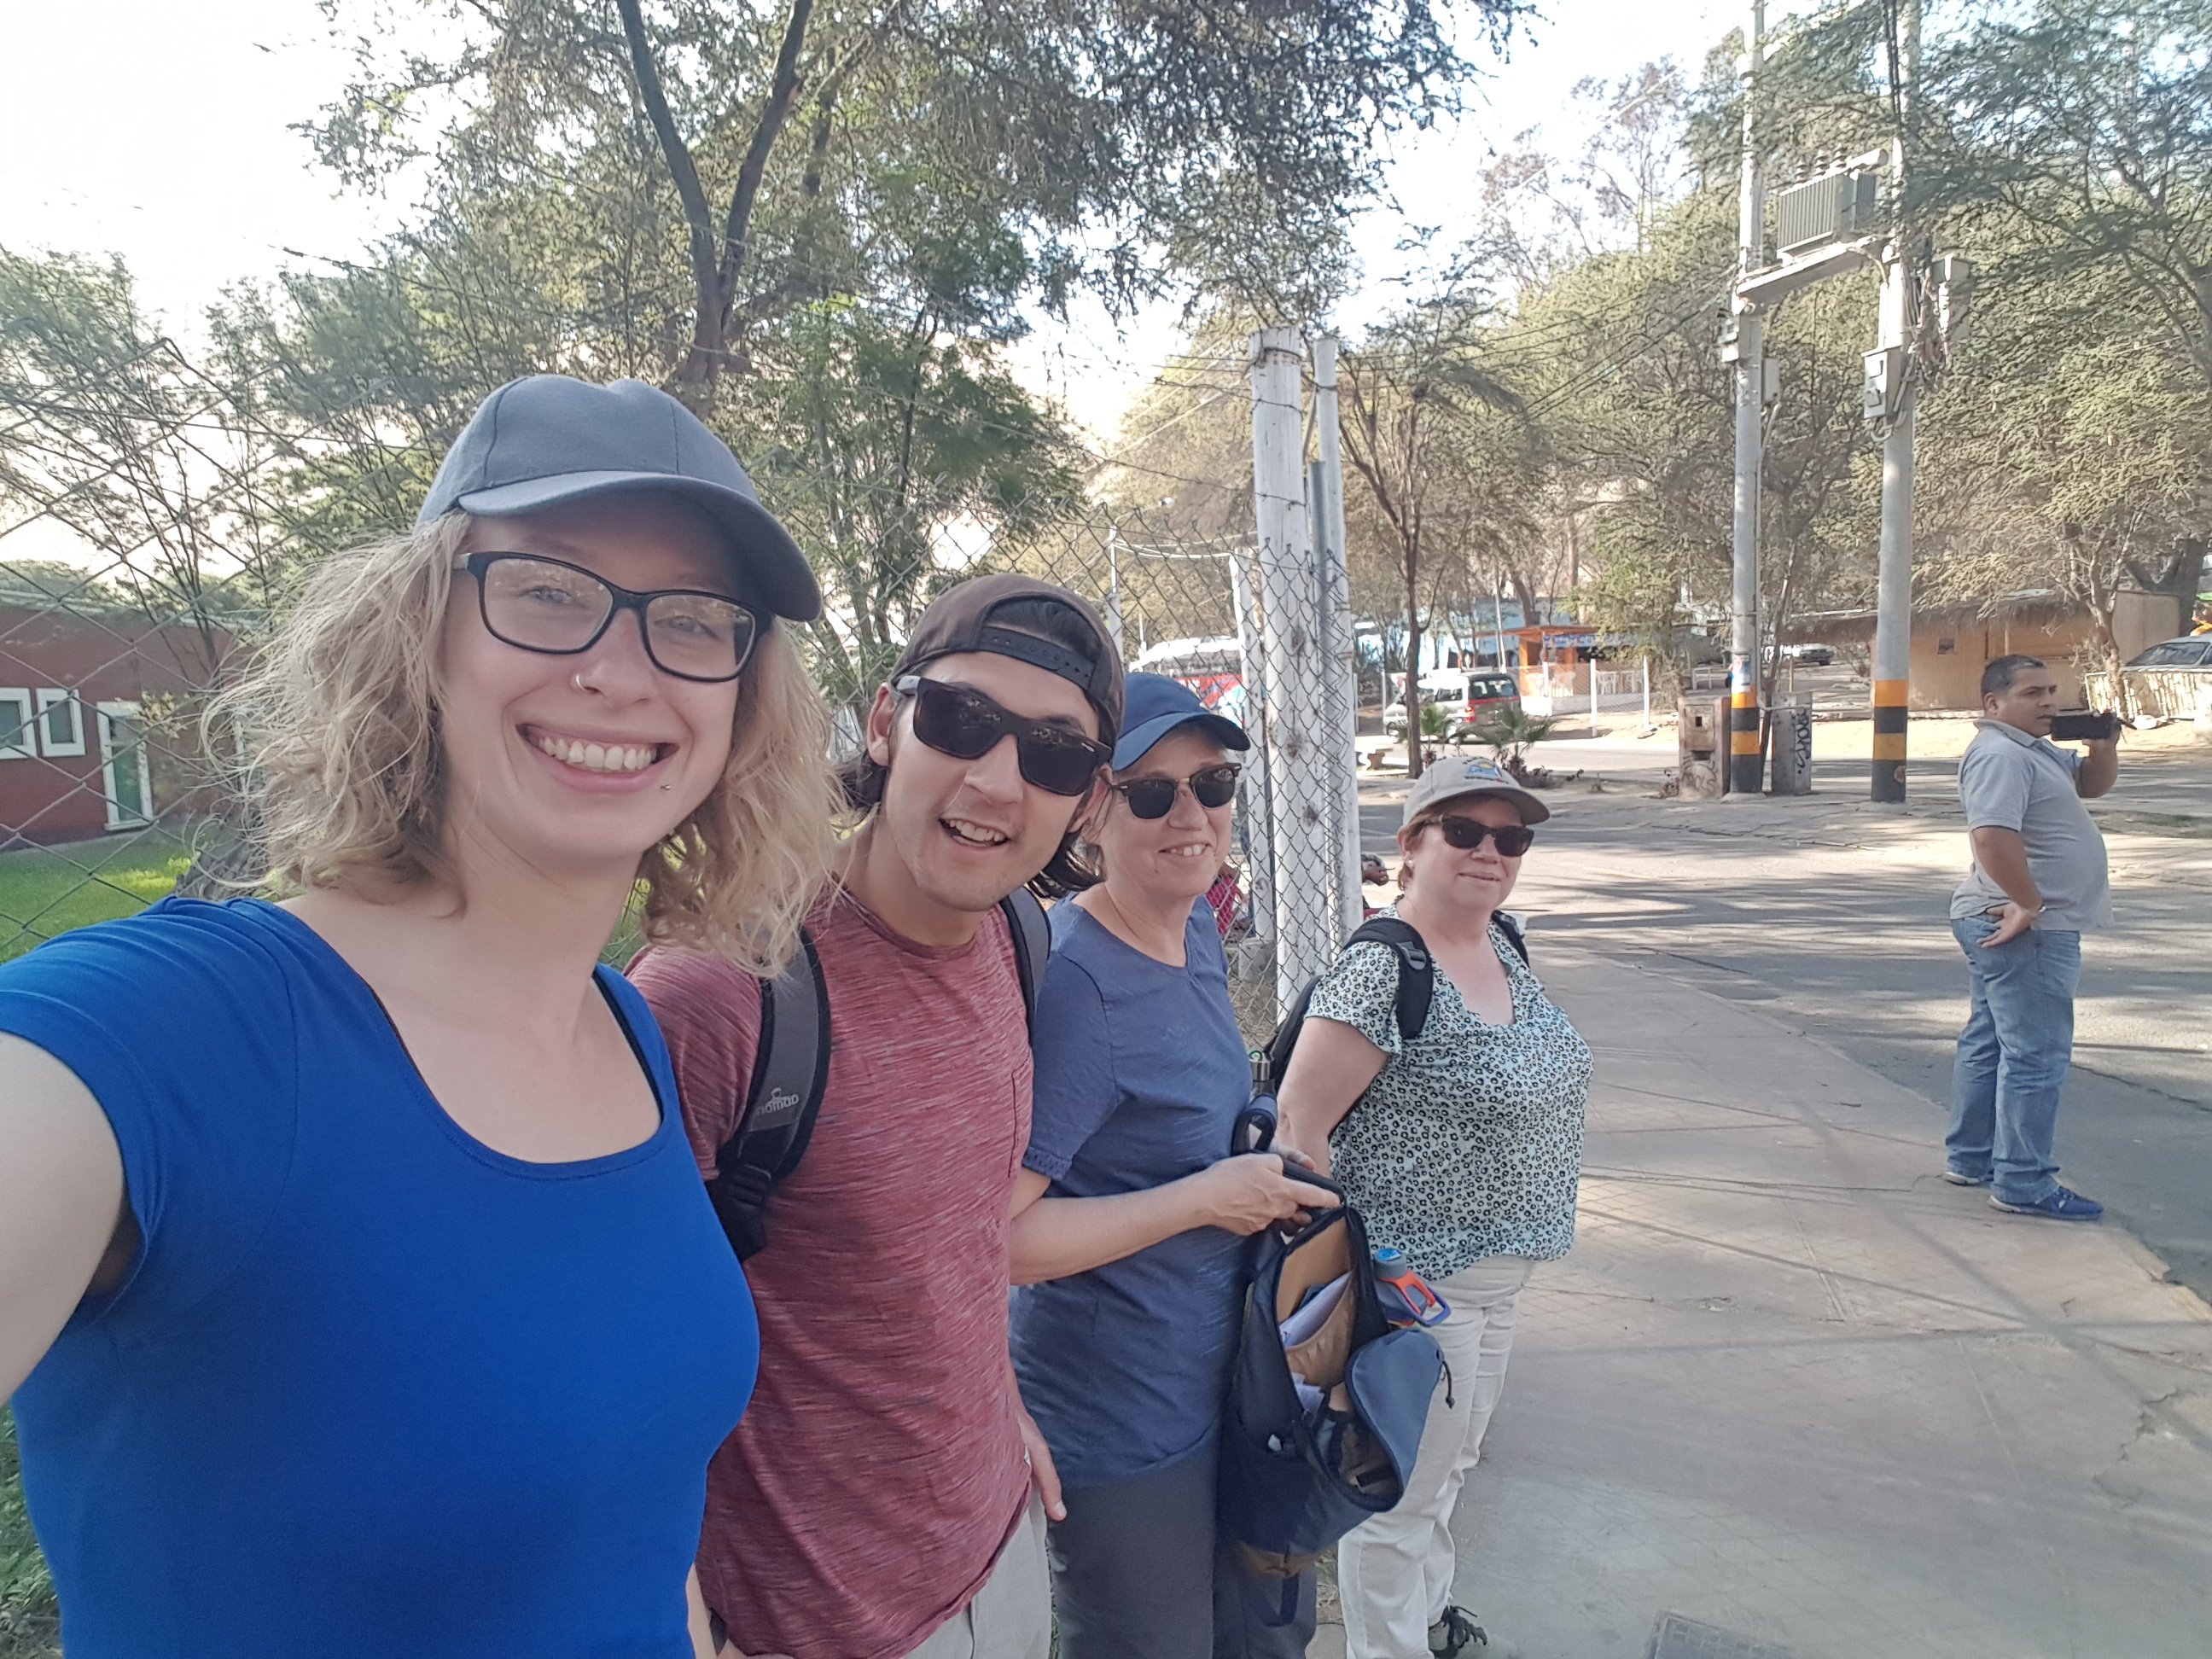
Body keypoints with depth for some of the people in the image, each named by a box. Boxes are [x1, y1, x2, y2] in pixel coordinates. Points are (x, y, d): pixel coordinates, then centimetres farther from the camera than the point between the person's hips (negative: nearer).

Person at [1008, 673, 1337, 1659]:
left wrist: (1268, 1172, 2)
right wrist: (1205, 1197, -23)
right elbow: (991, 1237, -28)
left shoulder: (1197, 931, 0)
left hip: (1225, 1381, 8)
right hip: (1122, 1424, -8)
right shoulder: (1074, 980, -26)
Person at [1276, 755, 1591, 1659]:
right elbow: (1297, 1126, -23)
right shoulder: (1379, 970, -24)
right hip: (1419, 1280, -9)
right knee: (1401, 1494, 10)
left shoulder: (1500, 945, 2)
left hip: (1498, 1270, 9)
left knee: (1450, 1464, 28)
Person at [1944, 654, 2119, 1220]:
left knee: (1989, 1043, 15)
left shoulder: (2033, 750, 17)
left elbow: (2090, 784, 25)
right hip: (2026, 929, -11)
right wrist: (2030, 903, -26)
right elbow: (1993, 835, -30)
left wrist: (2104, 747, 5)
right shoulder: (2000, 754, -18)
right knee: (2036, 1055, -6)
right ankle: (2023, 1184, 0)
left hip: (2007, 924, 11)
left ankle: (1969, 1158, 25)